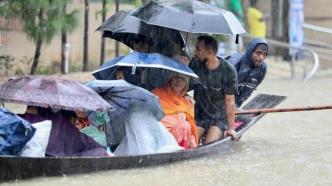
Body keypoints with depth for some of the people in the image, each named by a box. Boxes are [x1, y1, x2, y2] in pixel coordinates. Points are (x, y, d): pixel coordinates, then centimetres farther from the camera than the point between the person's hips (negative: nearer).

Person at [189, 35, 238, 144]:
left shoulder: (228, 71, -13)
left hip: (219, 118, -3)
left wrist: (231, 128, -13)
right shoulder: (195, 64, -1)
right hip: (199, 116, 3)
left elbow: (230, 101, -12)